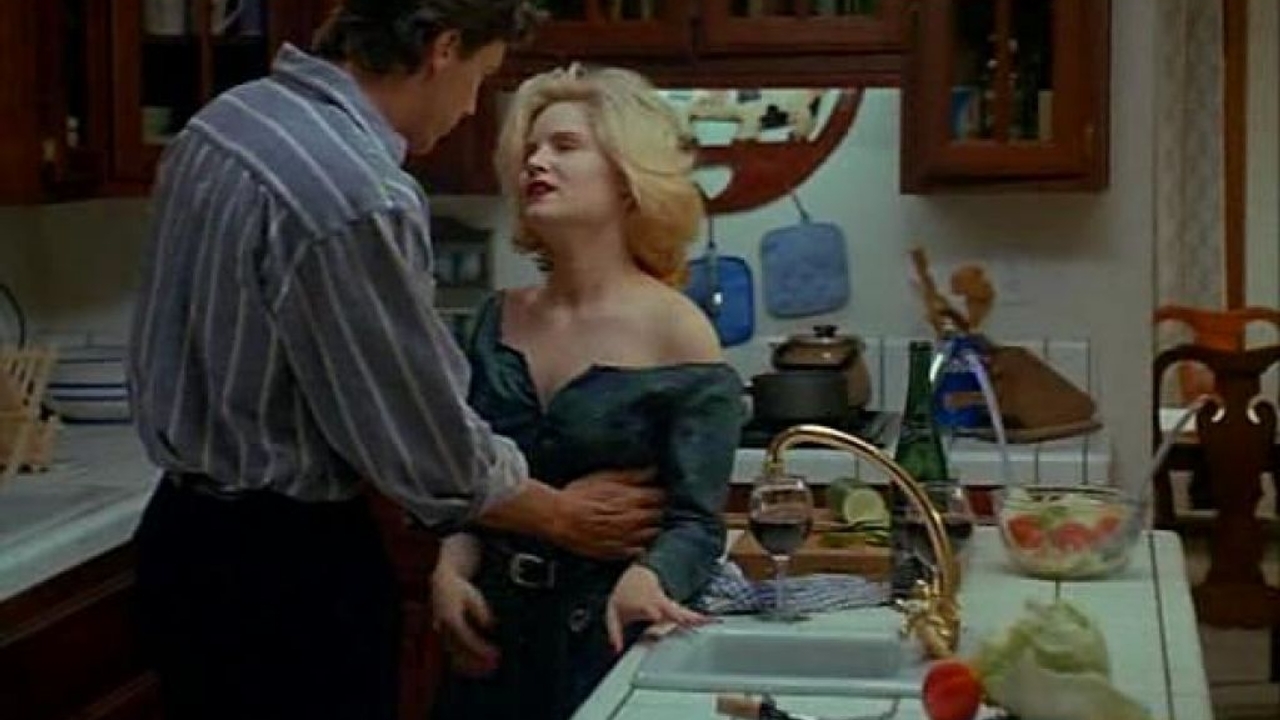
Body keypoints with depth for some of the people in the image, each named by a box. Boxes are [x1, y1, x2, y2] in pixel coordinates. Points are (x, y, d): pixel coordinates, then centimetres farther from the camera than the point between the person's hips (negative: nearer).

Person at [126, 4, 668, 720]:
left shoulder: (225, 118, 3)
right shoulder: (355, 193, -26)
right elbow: (431, 449, -19)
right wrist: (563, 515, -1)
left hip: (192, 533, 9)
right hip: (282, 567, -9)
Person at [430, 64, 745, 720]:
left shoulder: (677, 336, -11)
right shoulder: (499, 320, 4)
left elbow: (696, 523, -14)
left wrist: (643, 582, -33)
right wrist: (450, 571, -9)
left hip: (608, 639, -5)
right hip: (495, 629, 5)